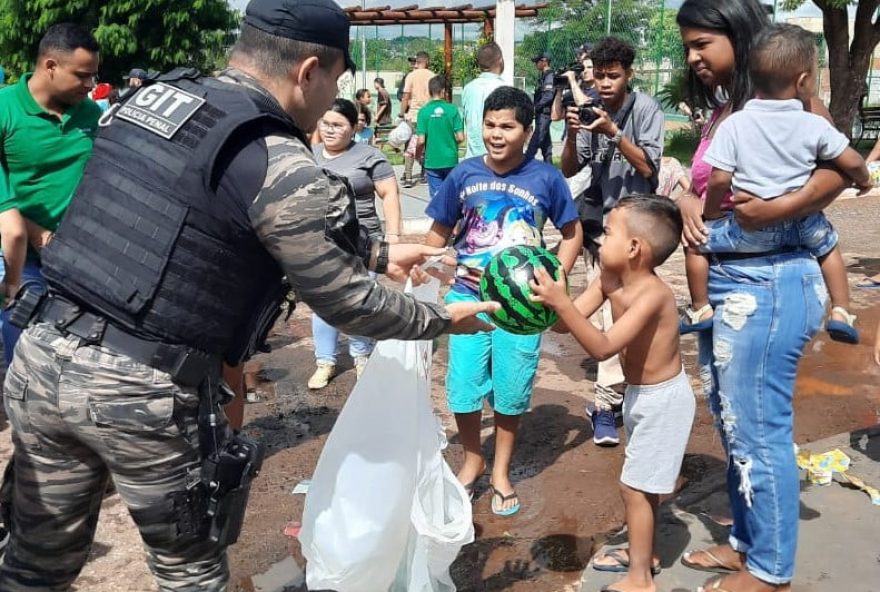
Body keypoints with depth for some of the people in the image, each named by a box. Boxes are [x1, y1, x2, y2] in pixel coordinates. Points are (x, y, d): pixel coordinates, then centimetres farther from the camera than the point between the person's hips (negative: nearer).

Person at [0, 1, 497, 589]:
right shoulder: (282, 168, -14)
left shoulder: (151, 95, 10)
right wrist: (442, 319, 14)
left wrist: (378, 253, 25)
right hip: (143, 390, -6)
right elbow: (346, 302, -3)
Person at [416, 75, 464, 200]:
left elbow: (421, 141, -10)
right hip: (451, 160, 1)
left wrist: (418, 154, 10)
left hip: (432, 161, 0)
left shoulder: (424, 111, -7)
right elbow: (460, 138, -7)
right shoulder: (452, 109, -6)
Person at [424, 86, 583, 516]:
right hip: (467, 295, 1)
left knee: (511, 388, 9)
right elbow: (439, 231, 8)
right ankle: (472, 460, 32)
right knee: (463, 384, 6)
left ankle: (501, 471, 31)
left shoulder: (545, 178, -7)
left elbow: (572, 233, 5)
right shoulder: (464, 173, -4)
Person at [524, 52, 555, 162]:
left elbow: (548, 96, -21)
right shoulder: (542, 76, 17)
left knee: (536, 139, -11)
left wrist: (536, 107, -16)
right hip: (541, 112, 10)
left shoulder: (549, 76, -12)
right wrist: (535, 107, 10)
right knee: (545, 140, 12)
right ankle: (548, 163, 16)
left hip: (545, 112, -10)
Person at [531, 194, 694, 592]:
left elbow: (603, 347, -39)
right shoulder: (610, 280, -6)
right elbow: (571, 319, -10)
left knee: (635, 486, 0)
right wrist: (547, 299, -26)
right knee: (641, 483, 22)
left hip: (664, 400, -9)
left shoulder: (652, 294, -31)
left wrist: (561, 303, -46)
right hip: (641, 394, 9)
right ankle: (643, 554, 41)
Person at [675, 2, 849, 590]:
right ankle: (747, 542, 33)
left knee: (758, 429, 1)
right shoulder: (718, 114, 16)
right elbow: (706, 185, 13)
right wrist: (689, 200, -8)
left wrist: (778, 208, -31)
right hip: (722, 281, 9)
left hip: (767, 283, -9)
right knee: (732, 423, 16)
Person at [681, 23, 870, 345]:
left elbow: (719, 179, -12)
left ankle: (700, 310, 16)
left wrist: (710, 216, 5)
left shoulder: (734, 124, -8)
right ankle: (841, 314, 30)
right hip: (802, 224, 3)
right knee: (828, 243, 32)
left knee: (697, 240, 16)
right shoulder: (815, 125, -4)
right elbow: (851, 162, 4)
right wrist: (864, 179, 27)